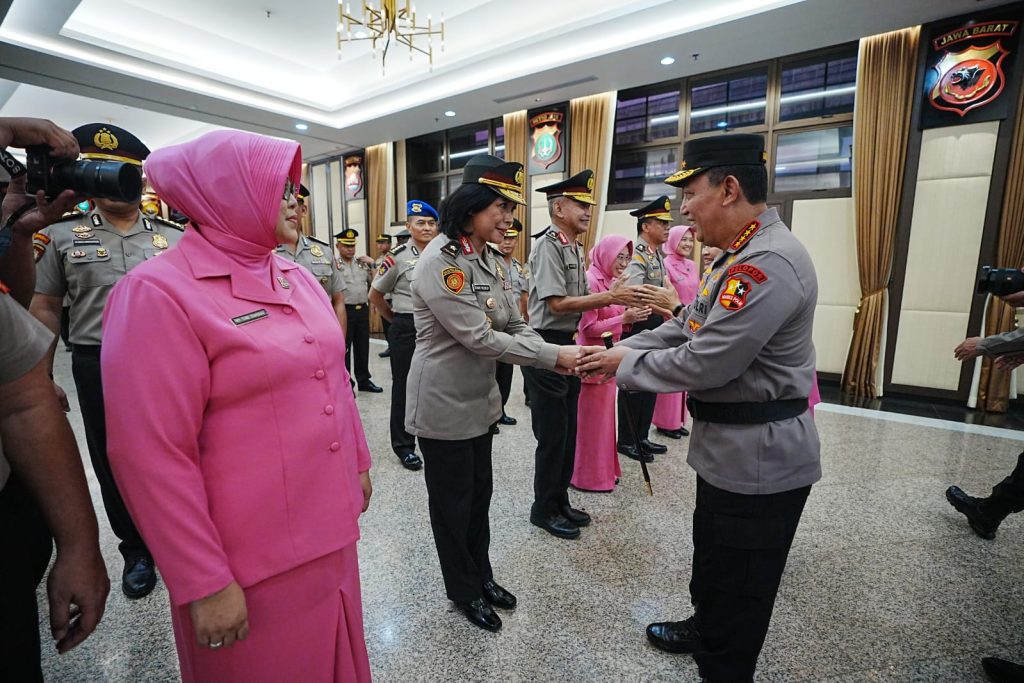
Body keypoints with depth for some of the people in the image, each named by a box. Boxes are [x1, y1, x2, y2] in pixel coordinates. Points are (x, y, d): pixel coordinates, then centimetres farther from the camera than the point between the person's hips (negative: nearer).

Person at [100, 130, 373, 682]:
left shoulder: (300, 278, 6)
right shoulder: (160, 293, -16)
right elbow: (153, 454, -17)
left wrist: (358, 463, 16)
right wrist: (205, 583, -14)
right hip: (252, 563, -6)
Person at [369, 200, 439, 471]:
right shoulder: (398, 257, -7)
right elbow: (375, 295, 2)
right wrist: (397, 318, 6)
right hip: (406, 330, -3)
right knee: (404, 386, 7)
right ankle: (403, 446, 21)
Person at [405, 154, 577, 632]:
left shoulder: (490, 261, 5)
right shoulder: (440, 261, -21)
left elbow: (515, 326, 4)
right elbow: (479, 338, -26)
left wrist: (555, 355, -13)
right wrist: (554, 356, -23)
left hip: (480, 399, 8)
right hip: (444, 405, -8)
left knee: (479, 492, 21)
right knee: (453, 500, 13)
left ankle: (482, 576, 44)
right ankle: (463, 591, 36)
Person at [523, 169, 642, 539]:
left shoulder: (575, 248, 13)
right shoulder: (548, 245, -14)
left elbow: (579, 298, 13)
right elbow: (557, 303, -21)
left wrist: (612, 295, -1)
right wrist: (608, 297, -20)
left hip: (567, 344, 9)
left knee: (567, 430, 17)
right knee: (552, 433, 2)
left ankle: (560, 500, 34)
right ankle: (544, 509, 21)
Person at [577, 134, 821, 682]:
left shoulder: (769, 263, -26)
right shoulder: (739, 255, 9)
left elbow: (702, 365, -28)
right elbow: (686, 328, 10)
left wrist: (625, 365, -13)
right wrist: (617, 350, 1)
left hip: (759, 456, -10)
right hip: (732, 445, 10)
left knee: (738, 581, 13)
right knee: (712, 552, 29)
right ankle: (705, 628, 53)